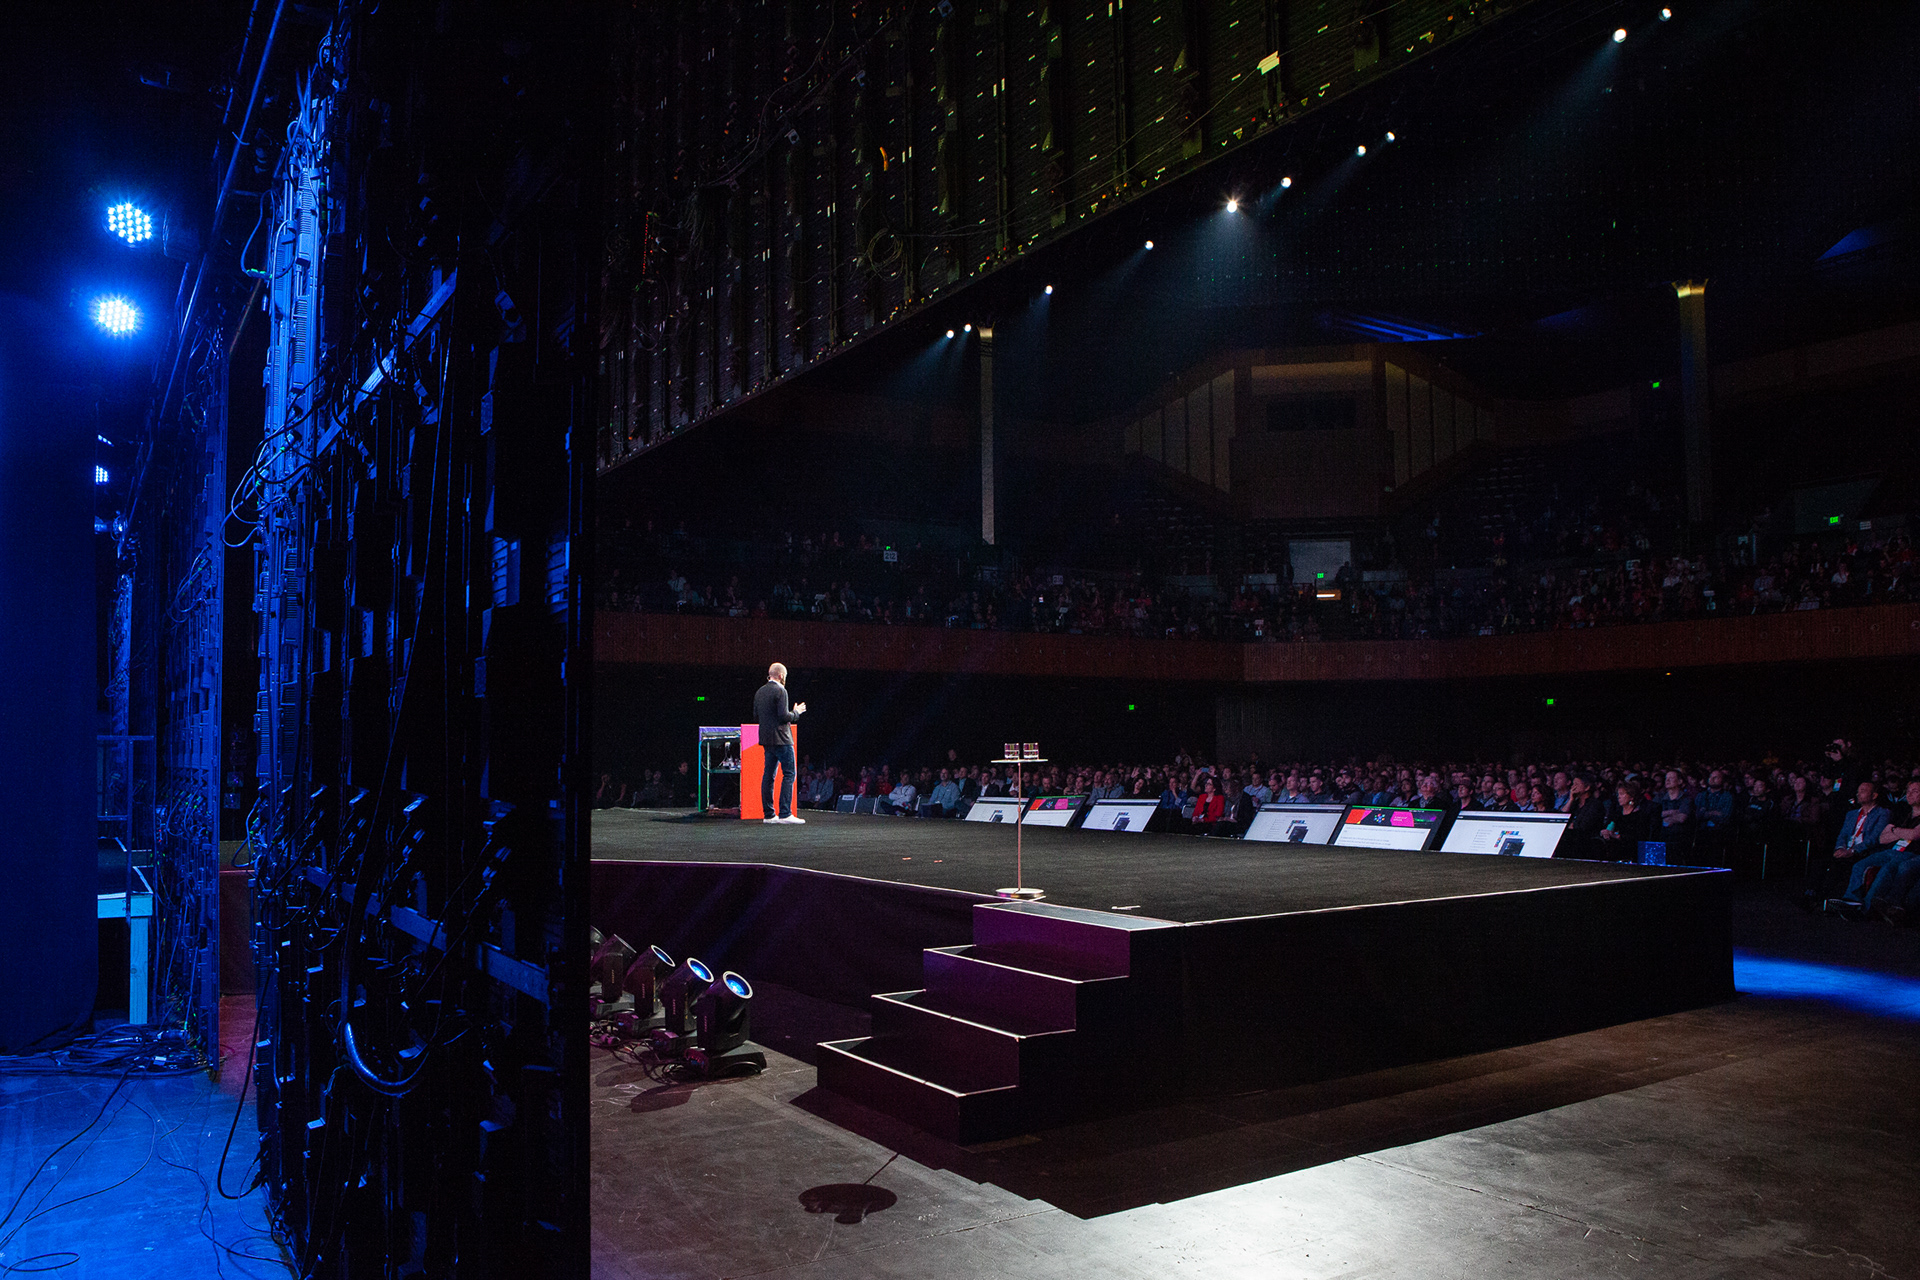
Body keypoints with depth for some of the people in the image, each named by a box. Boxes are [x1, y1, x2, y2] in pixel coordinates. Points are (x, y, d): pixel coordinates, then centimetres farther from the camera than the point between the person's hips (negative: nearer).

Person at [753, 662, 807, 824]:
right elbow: (784, 716, -18)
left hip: (766, 739, 8)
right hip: (781, 739, -8)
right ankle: (785, 813, -12)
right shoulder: (780, 691, -12)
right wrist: (796, 712, -1)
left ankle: (768, 814, 10)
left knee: (768, 776, 9)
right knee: (788, 774, -6)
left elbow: (756, 716, 16)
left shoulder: (760, 692, 13)